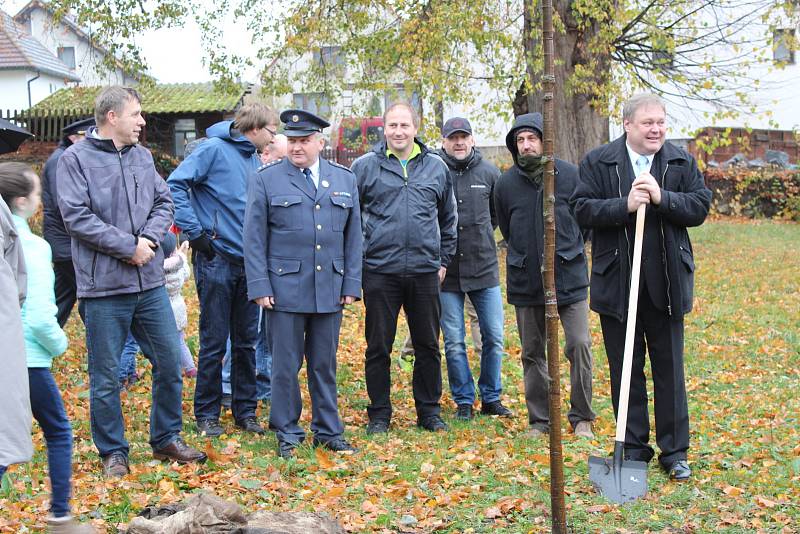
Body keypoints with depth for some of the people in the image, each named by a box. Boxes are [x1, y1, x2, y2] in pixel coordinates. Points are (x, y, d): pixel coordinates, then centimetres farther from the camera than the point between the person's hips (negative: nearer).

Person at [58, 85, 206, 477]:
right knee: (105, 376, 4)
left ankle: (166, 439, 27)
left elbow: (164, 202, 11)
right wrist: (128, 247, -16)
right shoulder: (76, 159, -7)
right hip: (104, 287, -5)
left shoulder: (142, 157, 11)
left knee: (169, 364, 11)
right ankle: (113, 452, 18)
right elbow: (76, 216, -15)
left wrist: (149, 238, -10)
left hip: (150, 283, 6)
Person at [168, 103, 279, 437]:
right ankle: (207, 414, 11)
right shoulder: (214, 149, -8)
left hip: (248, 261, 7)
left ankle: (245, 410, 21)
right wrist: (194, 232, -17)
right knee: (214, 342, 0)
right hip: (217, 259, -7)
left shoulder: (255, 160, 13)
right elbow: (175, 185, -16)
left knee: (246, 340, 11)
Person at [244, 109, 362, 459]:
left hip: (330, 290, 3)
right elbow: (255, 239, -1)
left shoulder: (345, 180, 11)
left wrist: (352, 284, 5)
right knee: (286, 365, 2)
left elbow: (353, 237, 12)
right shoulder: (266, 179, 1)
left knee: (325, 364, 10)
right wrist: (260, 287, -8)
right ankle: (287, 435, 13)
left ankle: (328, 431, 20)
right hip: (285, 289, -3)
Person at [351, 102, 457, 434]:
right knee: (378, 347, 4)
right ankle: (379, 413, 16)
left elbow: (448, 218, 18)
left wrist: (443, 259, 13)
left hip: (425, 271, 2)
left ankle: (429, 411, 22)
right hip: (379, 271, -2)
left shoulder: (436, 167, 9)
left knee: (428, 346, 9)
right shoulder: (364, 167, 1)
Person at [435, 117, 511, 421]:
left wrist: (482, 235, 12)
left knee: (494, 338, 5)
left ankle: (491, 398, 21)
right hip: (446, 271, -2)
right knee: (454, 343, 4)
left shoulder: (489, 173, 3)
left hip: (484, 268, 2)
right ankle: (464, 401, 18)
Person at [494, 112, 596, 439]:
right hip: (525, 282, 2)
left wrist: (568, 249, 9)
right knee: (533, 353, 9)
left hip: (569, 277, -2)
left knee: (579, 345, -8)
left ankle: (581, 418, 8)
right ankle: (539, 419, 21)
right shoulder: (506, 184, 0)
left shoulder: (570, 175, -5)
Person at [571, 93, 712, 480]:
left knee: (669, 370, 6)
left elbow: (699, 207, -2)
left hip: (666, 284, 1)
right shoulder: (597, 162, 0)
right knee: (625, 371, 9)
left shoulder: (682, 162, 5)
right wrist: (625, 205, -21)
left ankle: (674, 452, 15)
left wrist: (662, 197, -17)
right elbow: (583, 209, -8)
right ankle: (634, 449, 20)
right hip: (616, 285, -1)